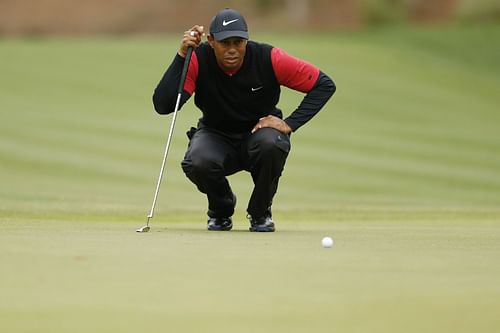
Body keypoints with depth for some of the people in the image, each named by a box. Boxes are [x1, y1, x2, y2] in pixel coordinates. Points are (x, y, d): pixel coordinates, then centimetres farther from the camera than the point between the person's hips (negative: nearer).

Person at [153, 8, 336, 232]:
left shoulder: (268, 58, -20)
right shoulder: (198, 60, -19)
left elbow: (324, 85, -13)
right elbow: (162, 105, -29)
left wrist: (289, 124, -21)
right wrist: (182, 55, -34)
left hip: (259, 131, 0)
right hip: (216, 136, 0)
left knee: (271, 144, -37)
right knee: (197, 163, -34)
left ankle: (260, 212, -6)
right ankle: (221, 210, 3)